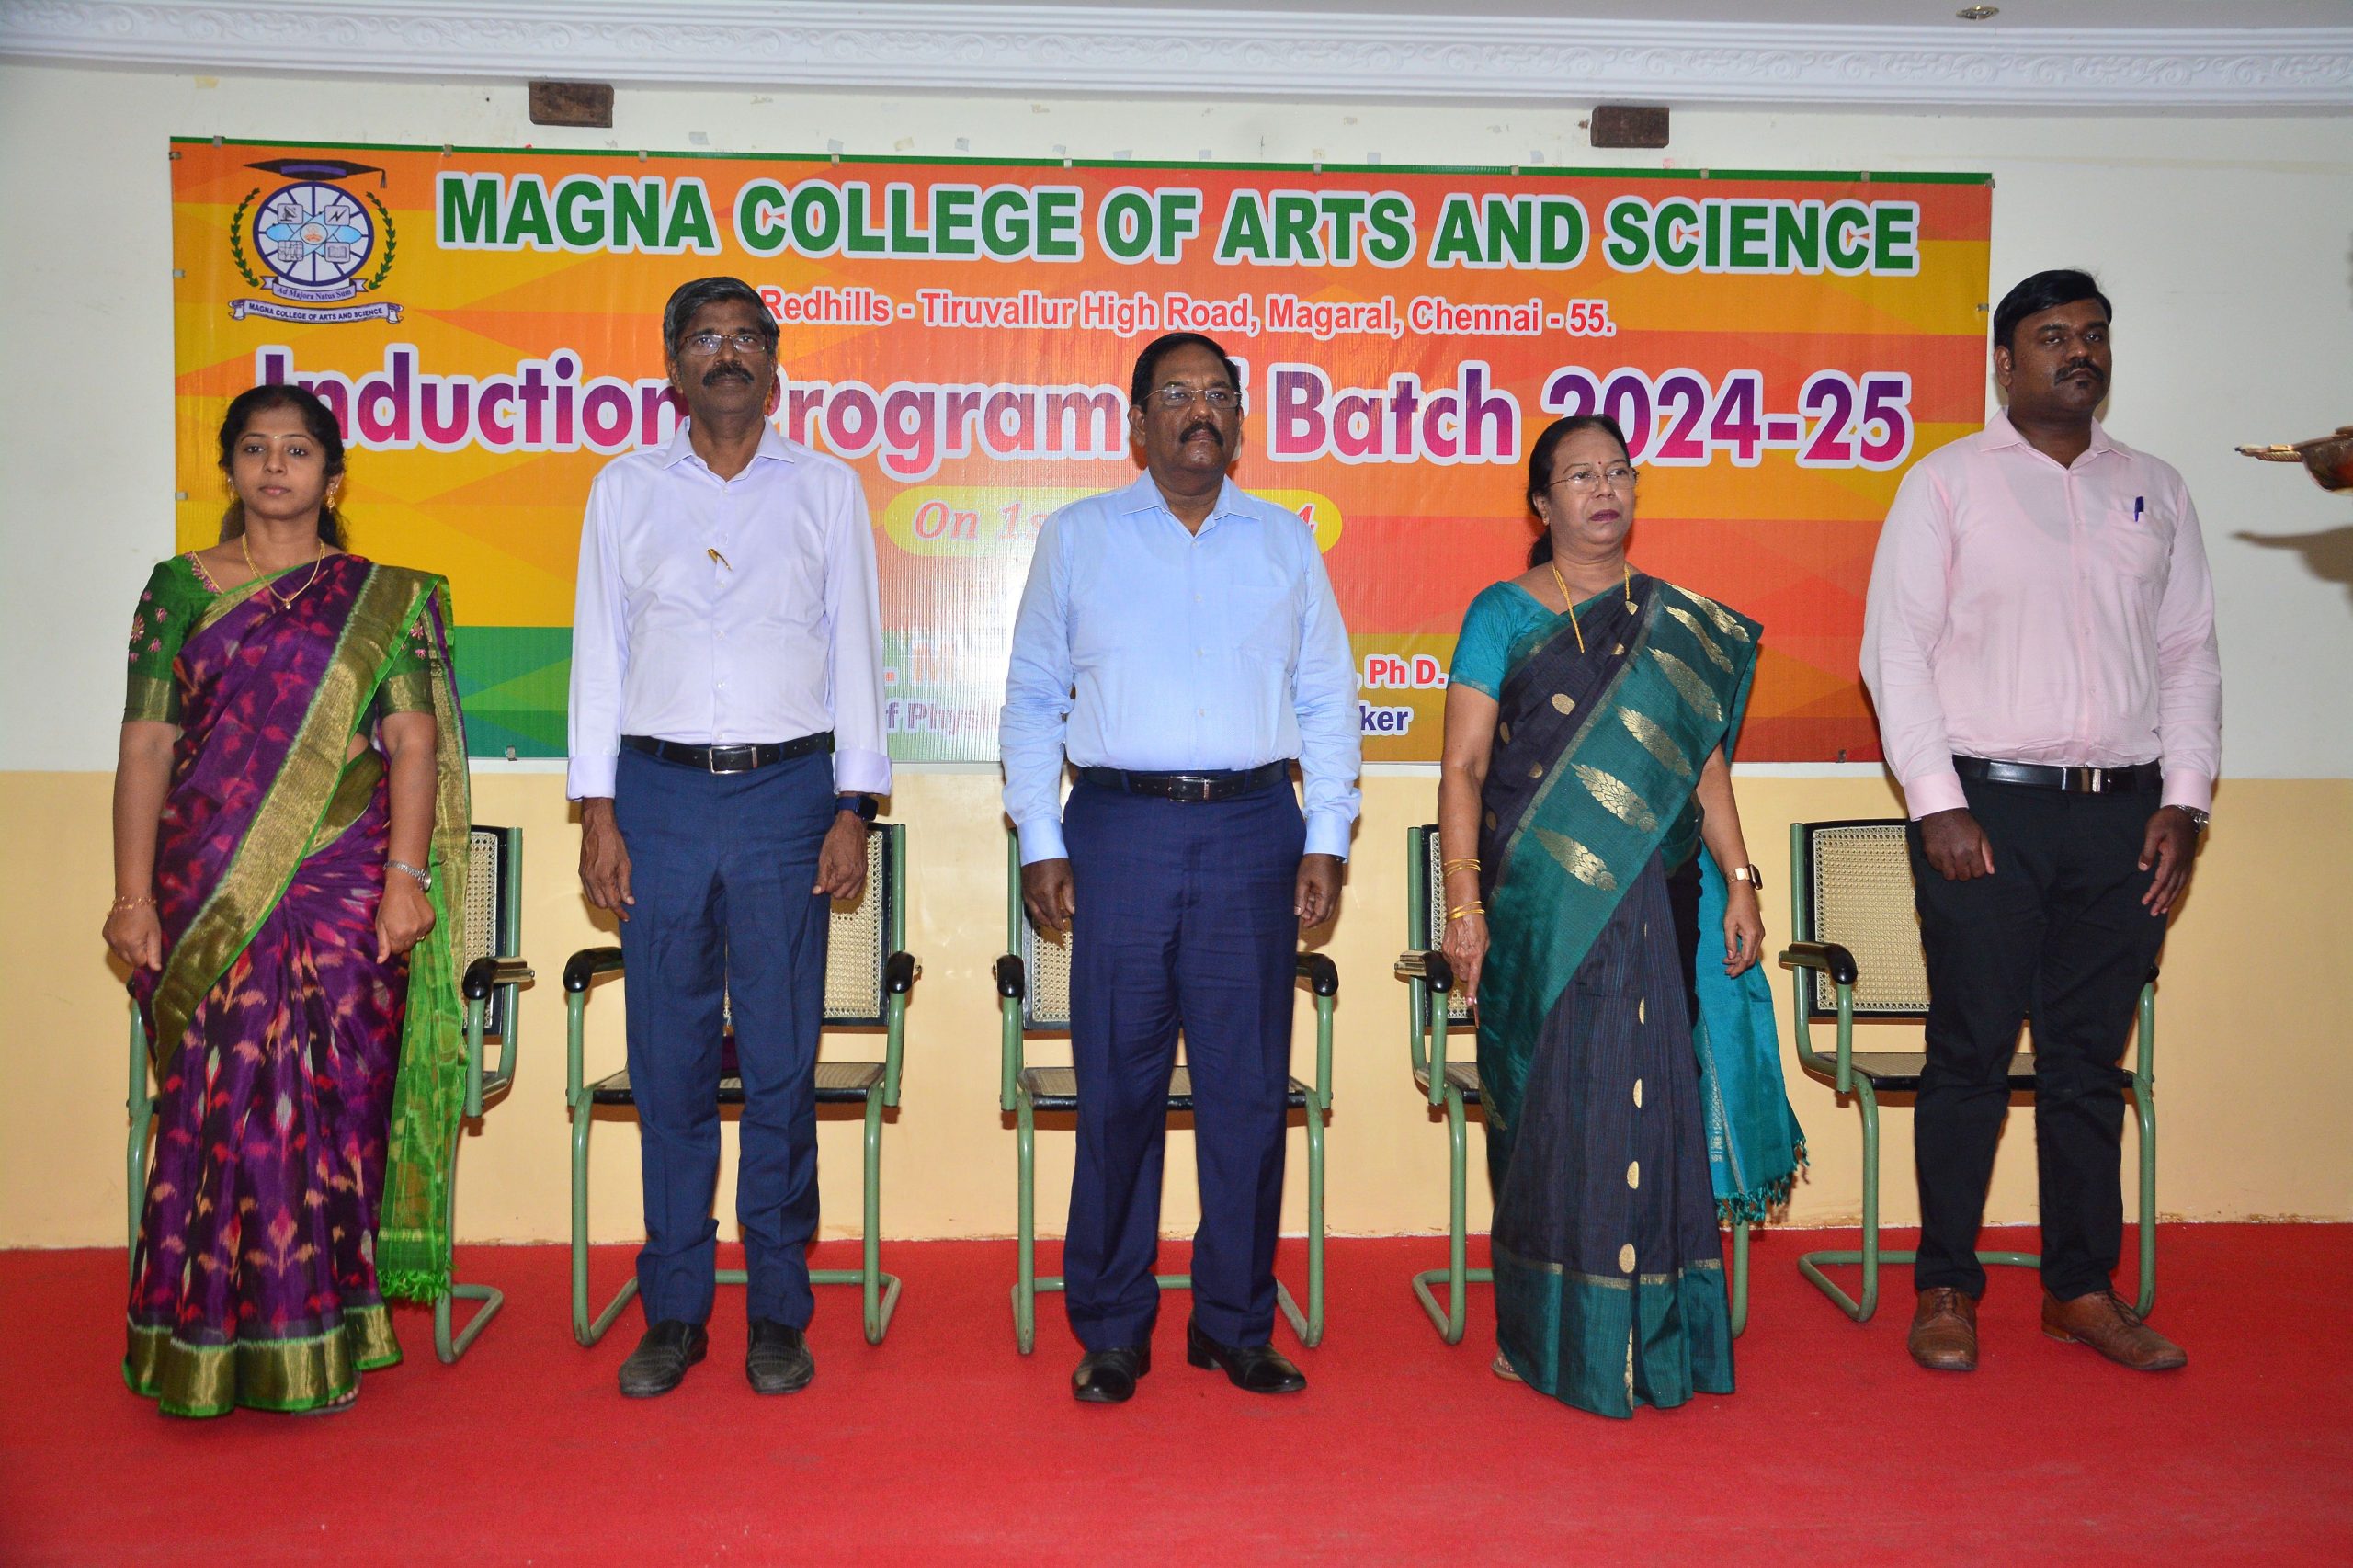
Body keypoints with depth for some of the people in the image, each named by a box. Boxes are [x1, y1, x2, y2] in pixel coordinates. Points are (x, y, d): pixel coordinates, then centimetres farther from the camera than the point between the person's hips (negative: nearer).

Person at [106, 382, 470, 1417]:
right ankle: (204, 1348, 13)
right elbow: (145, 748, 6)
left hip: (341, 890, -1)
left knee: (323, 1098, -1)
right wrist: (133, 895, -1)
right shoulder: (178, 590, 12)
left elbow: (414, 744, 0)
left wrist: (406, 876, -10)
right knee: (213, 1099, 1)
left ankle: (315, 1346, 10)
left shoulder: (384, 600, 8)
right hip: (204, 893, 1)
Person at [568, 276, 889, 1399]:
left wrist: (853, 810, 0)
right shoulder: (626, 489, 11)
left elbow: (856, 653, 7)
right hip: (661, 794, 1)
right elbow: (599, 653, 9)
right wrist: (598, 814, 1)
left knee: (783, 1061, 1)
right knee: (669, 1059, 4)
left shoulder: (827, 489, 9)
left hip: (788, 792, -1)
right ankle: (672, 1312, 15)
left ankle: (778, 1313, 12)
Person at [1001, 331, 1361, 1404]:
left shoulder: (1287, 543, 13)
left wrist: (1327, 842, 4)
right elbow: (1032, 698, 10)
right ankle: (1112, 1331, 15)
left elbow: (1327, 701, 13)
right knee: (1118, 1088, 1)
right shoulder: (1076, 538, 10)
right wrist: (1039, 844, 1)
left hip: (1253, 831, 1)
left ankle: (1236, 1325, 17)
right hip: (1120, 828, -1)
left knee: (1248, 1087, 3)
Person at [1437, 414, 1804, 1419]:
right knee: (1552, 1105, 0)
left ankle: (1650, 1336, 16)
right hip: (1541, 901, -3)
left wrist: (1738, 881, 5)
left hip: (1654, 900, 3)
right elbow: (1462, 770, -2)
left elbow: (1706, 769, 15)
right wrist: (1464, 904, -10)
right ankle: (1550, 1337, 14)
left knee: (1648, 1101, 3)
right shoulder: (1503, 615, 2)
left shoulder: (1684, 627, 13)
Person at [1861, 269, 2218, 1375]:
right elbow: (1896, 648, -3)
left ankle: (2082, 1287, 20)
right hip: (1987, 805, -4)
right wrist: (1937, 804, -10)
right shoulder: (1945, 482, 3)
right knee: (1971, 1054, 0)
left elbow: (2190, 653, 15)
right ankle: (1946, 1290, 11)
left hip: (2121, 812, 4)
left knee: (2090, 1060, 9)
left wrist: (2183, 799, 4)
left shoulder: (2155, 491, 15)